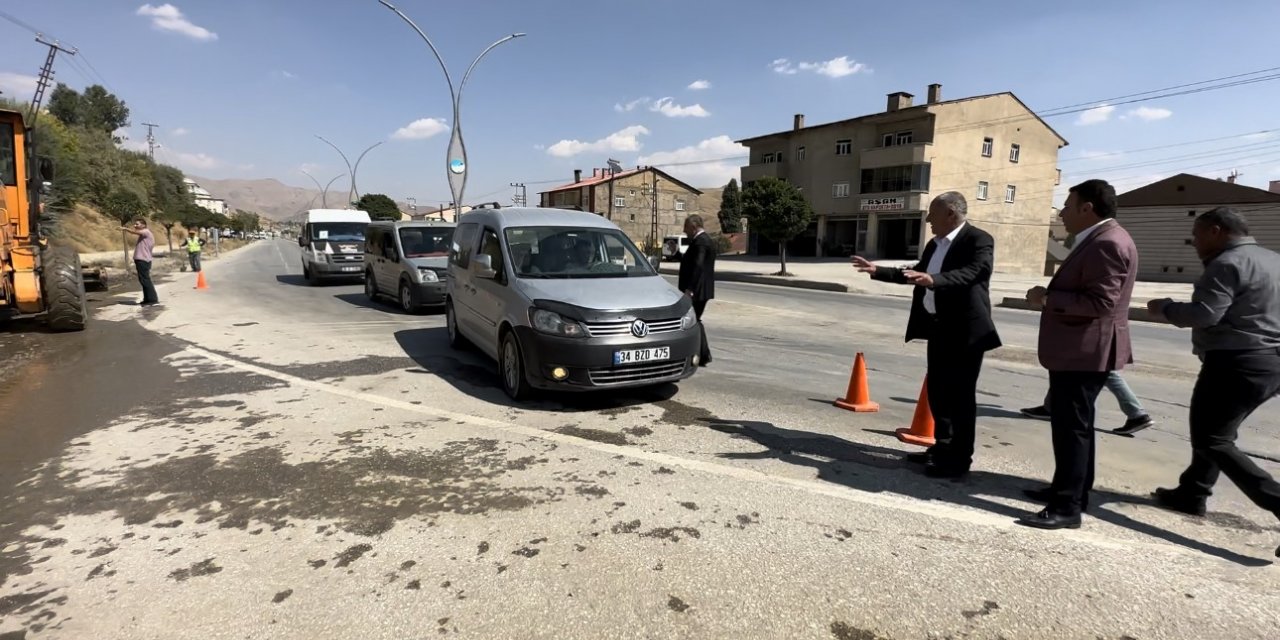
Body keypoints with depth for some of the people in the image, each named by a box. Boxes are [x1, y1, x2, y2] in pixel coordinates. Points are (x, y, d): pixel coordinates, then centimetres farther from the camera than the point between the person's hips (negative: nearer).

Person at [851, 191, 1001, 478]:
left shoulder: (978, 240, -12)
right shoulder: (934, 244, 14)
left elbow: (972, 272, -29)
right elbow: (916, 274, 24)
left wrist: (933, 280, -45)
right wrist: (877, 271, 18)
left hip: (964, 331, -9)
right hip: (938, 328, 9)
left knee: (960, 395, -1)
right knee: (937, 390, 15)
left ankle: (960, 458, 10)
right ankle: (943, 447, 29)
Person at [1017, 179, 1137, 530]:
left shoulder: (1107, 243, -19)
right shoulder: (1100, 239, 16)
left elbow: (1100, 302, -25)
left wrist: (1048, 298, -18)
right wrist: (1052, 297, 9)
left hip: (1085, 352, -11)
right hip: (1077, 350, 11)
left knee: (1071, 426, -5)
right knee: (1073, 423, 20)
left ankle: (1068, 507, 3)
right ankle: (1071, 489, 34)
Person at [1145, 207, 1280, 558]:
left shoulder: (1228, 264, -15)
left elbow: (1204, 314, -24)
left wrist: (1164, 307, -8)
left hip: (1237, 363, -10)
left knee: (1212, 441, -4)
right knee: (1216, 431, 20)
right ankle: (1191, 493, 28)